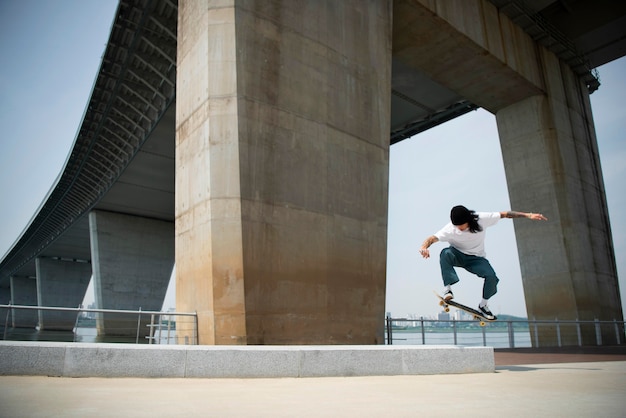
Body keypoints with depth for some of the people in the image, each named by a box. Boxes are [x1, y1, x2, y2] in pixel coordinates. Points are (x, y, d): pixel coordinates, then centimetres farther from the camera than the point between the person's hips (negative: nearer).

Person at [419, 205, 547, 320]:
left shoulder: (481, 219, -20)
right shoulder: (450, 229, -25)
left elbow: (504, 214, -10)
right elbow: (432, 238, -36)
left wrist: (527, 215, -13)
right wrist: (424, 247, -59)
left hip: (476, 258, 2)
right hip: (457, 255, -2)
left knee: (492, 277, -24)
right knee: (445, 253, -36)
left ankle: (483, 305, 3)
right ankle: (448, 288, -35)